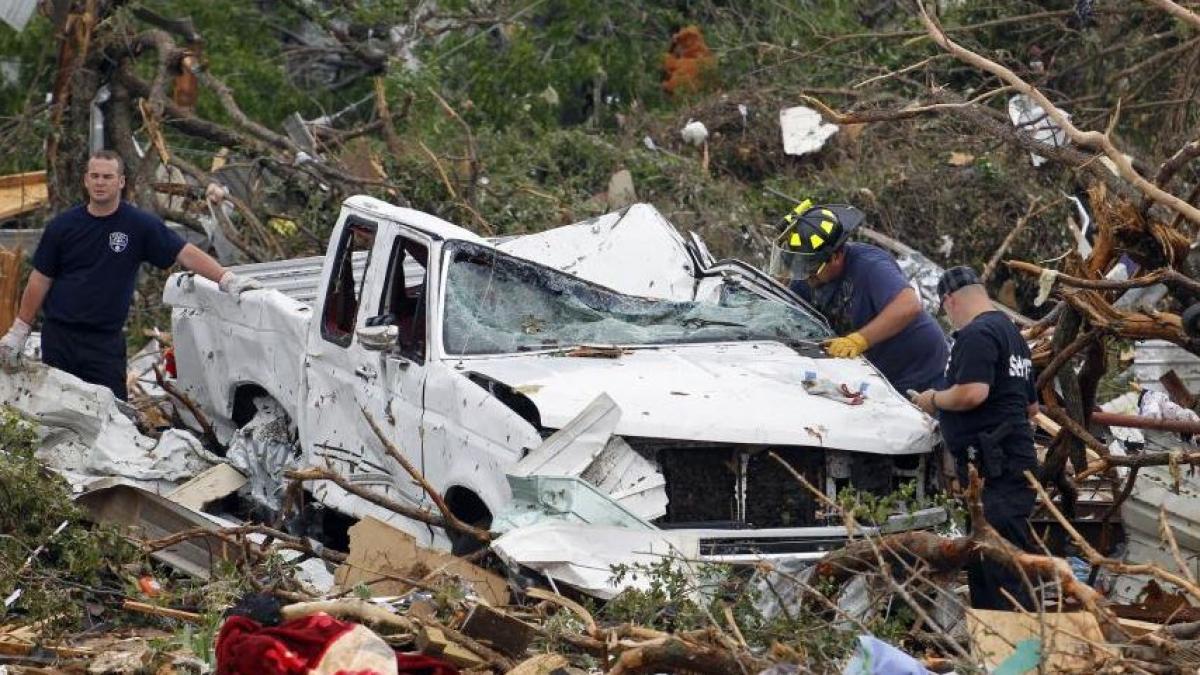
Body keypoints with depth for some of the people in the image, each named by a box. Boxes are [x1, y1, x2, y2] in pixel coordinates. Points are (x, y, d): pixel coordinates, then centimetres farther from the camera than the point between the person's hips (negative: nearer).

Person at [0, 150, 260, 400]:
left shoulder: (140, 225, -1)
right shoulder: (63, 225, 2)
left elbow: (185, 254, -5)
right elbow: (40, 279, 7)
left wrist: (226, 278, -19)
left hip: (106, 340, -1)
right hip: (58, 337, 1)